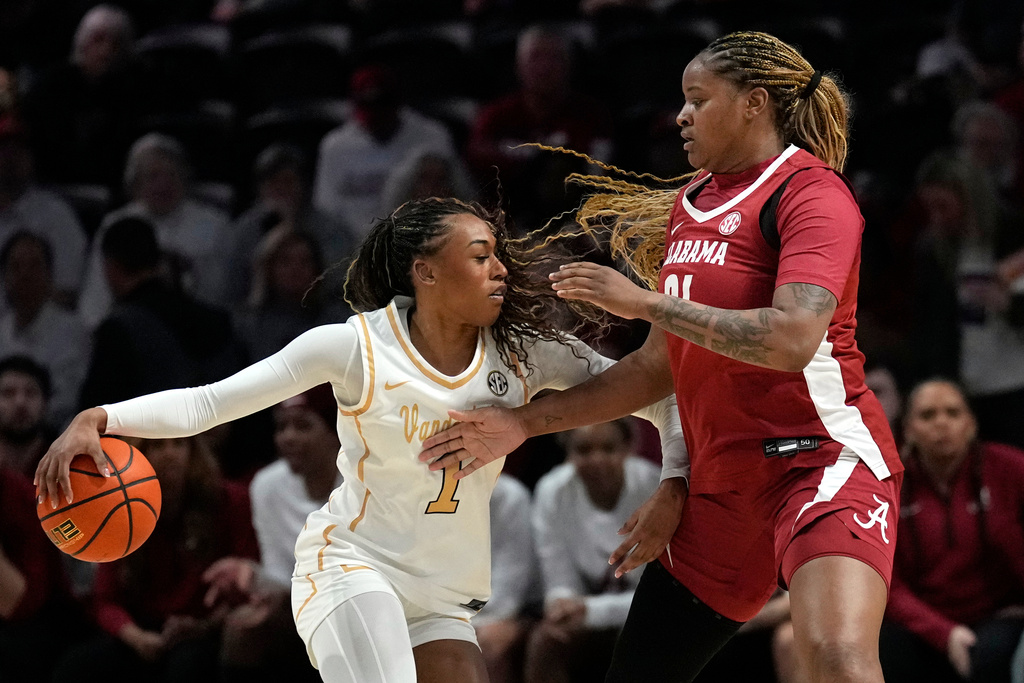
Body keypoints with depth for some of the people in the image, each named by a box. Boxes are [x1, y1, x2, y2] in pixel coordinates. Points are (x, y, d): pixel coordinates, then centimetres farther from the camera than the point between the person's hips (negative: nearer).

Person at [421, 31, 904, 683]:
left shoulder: (811, 190, -9)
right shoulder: (689, 203, 16)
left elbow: (792, 339, -25)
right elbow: (661, 366, 22)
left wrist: (644, 301, -18)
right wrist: (525, 422, 19)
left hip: (820, 454, -8)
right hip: (721, 481, 8)